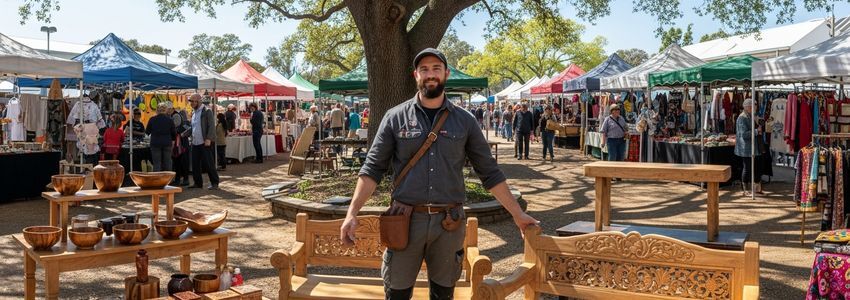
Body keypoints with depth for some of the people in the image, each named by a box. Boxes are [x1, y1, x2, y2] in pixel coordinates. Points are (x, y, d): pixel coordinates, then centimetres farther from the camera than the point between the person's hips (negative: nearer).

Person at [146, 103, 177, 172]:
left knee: (157, 164, 1)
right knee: (167, 164, 7)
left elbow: (147, 132, 7)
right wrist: (172, 140, 23)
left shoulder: (152, 119, -2)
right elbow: (174, 133, 6)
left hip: (155, 143, -1)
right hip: (167, 143, 1)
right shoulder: (169, 120, -1)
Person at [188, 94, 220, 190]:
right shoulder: (193, 112, 16)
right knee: (195, 164, 9)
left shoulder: (207, 111, -8)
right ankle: (198, 183, 19)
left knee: (208, 164, -5)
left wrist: (208, 139, -20)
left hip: (205, 142, -8)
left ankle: (214, 183, 3)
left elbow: (212, 126, -13)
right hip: (195, 142, 8)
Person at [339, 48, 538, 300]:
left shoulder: (465, 121, 4)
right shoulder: (396, 117, 1)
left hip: (449, 223, 1)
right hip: (406, 220, -1)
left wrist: (517, 214, 6)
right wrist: (352, 213, -11)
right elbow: (373, 168, -1)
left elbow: (489, 172, 7)